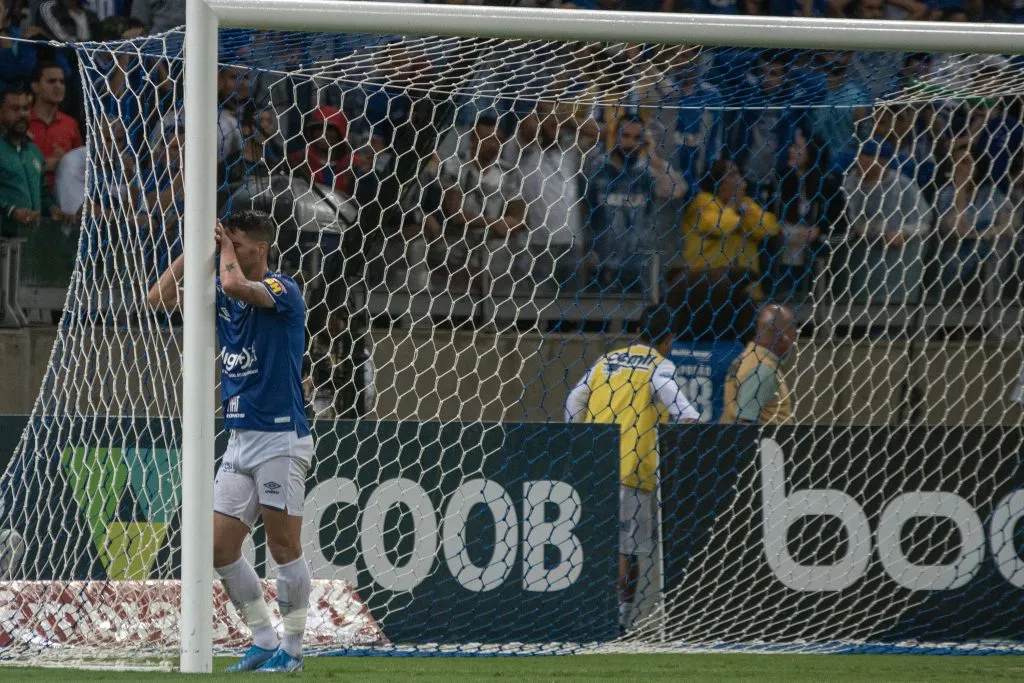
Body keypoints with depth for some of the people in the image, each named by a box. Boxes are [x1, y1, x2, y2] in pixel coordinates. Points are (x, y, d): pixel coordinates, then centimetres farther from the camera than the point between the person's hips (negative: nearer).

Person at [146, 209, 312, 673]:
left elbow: (235, 284, -30)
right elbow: (160, 298, 13)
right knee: (219, 549, 4)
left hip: (280, 439, -8)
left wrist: (226, 247, -10)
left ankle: (292, 649, 6)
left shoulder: (282, 289, -11)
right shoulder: (221, 296, 11)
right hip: (240, 440, 8)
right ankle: (264, 642, 14)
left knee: (284, 547, -3)